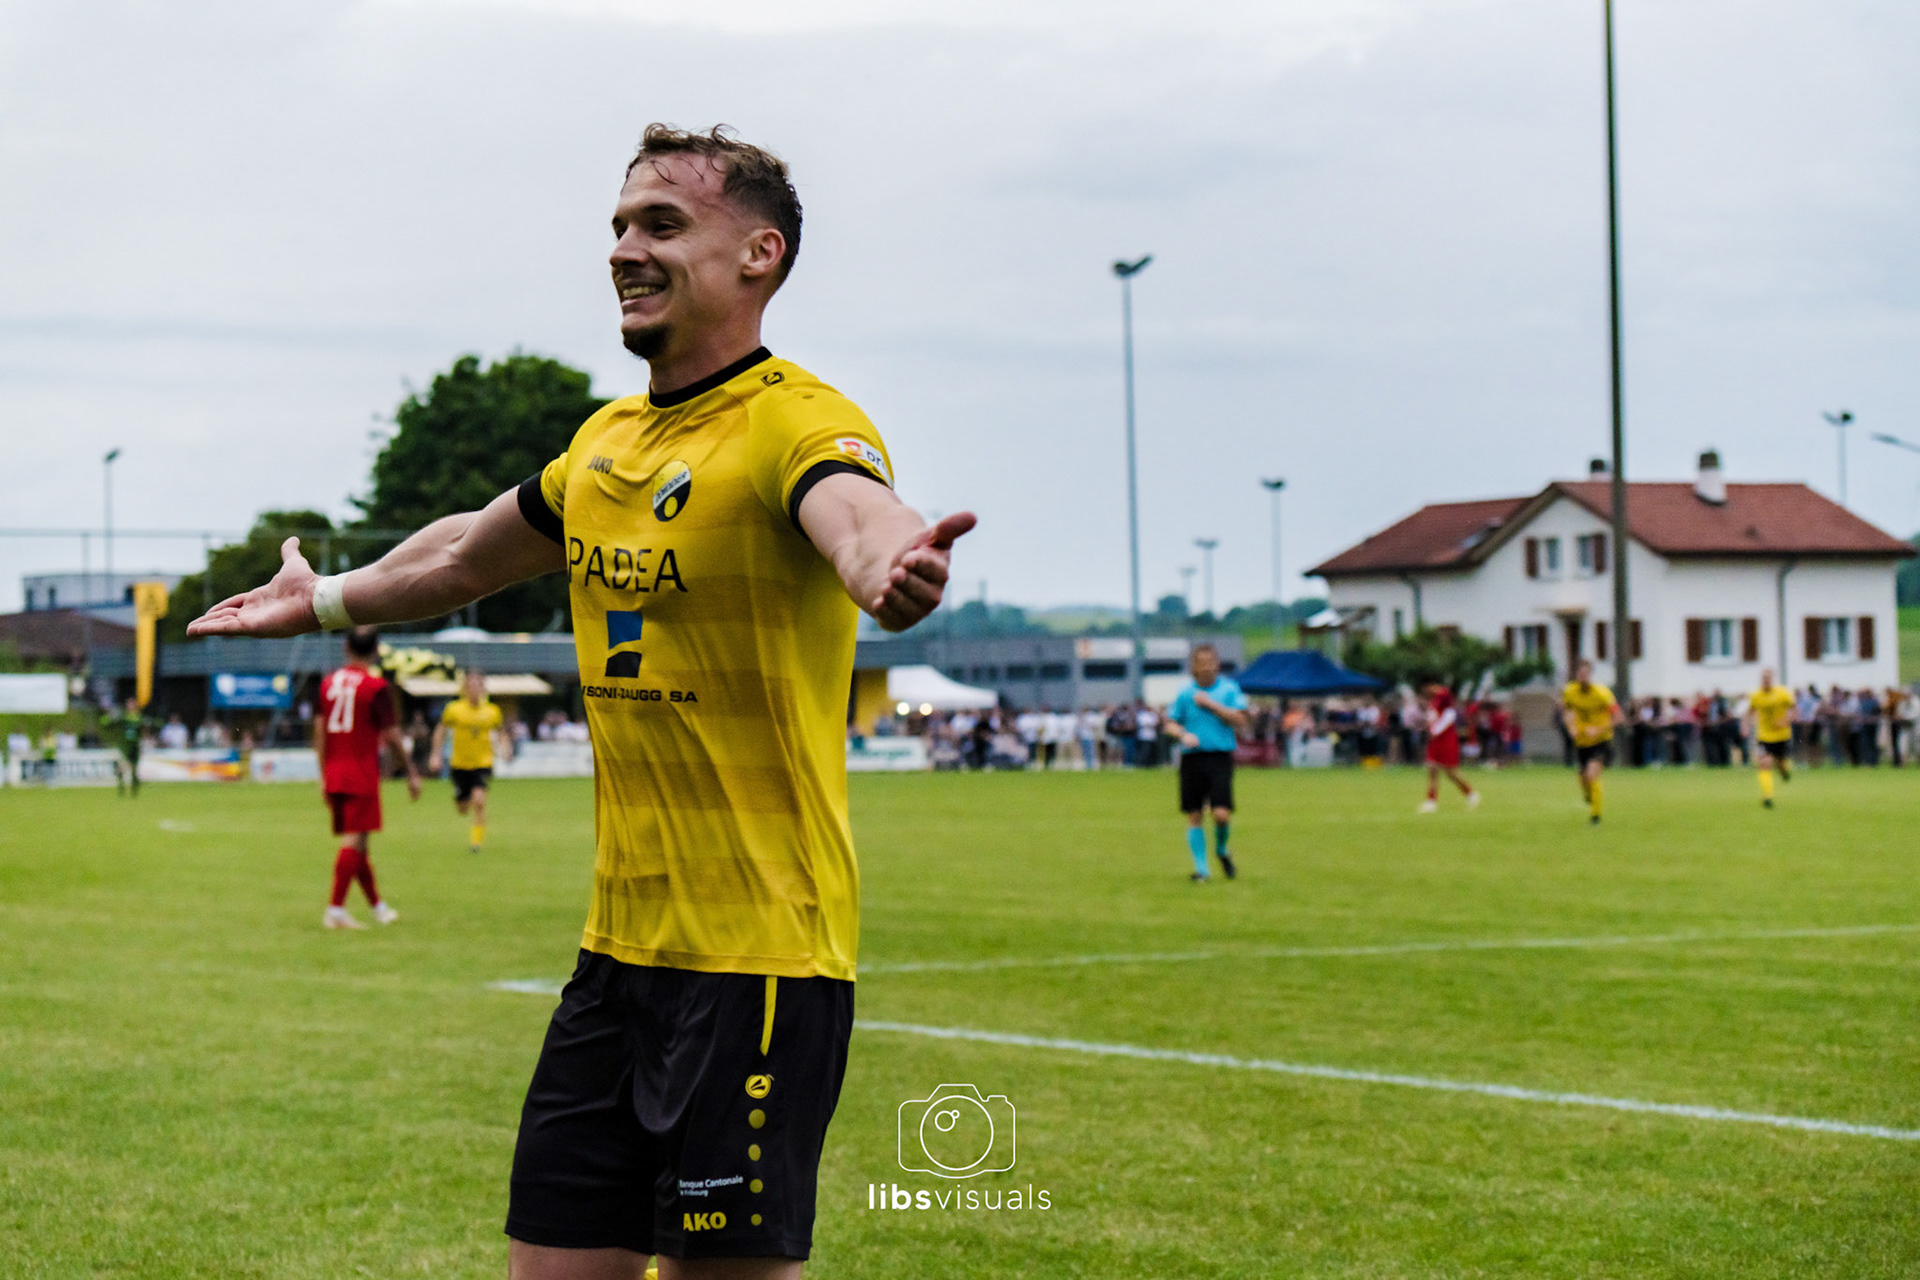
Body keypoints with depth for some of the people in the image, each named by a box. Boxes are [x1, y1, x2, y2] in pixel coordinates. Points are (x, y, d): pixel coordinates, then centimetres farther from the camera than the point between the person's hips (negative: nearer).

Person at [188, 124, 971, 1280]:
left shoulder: (794, 422, -13)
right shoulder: (607, 443, 12)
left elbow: (860, 515, -37)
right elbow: (471, 552, 32)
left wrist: (891, 568, -60)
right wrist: (328, 601, 48)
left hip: (760, 951, -8)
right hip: (621, 944, 8)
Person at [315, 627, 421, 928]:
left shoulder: (328, 682, 9)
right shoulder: (377, 686, -9)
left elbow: (319, 730, 11)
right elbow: (391, 734, -8)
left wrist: (324, 776, 17)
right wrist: (411, 772, 2)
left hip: (333, 775, 6)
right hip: (362, 773, -6)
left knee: (355, 842, 14)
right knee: (355, 841, -7)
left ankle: (378, 905, 26)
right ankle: (335, 909, -15)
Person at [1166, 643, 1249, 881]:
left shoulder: (1229, 689, 4)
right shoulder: (1184, 694, 6)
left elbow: (1240, 720, -4)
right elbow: (1171, 723, 10)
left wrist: (1211, 704, -10)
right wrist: (1183, 735, -11)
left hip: (1220, 757, -1)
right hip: (1192, 759, 1)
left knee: (1222, 814, -13)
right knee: (1194, 816, 1)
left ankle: (1221, 850, 18)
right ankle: (1201, 868, 11)